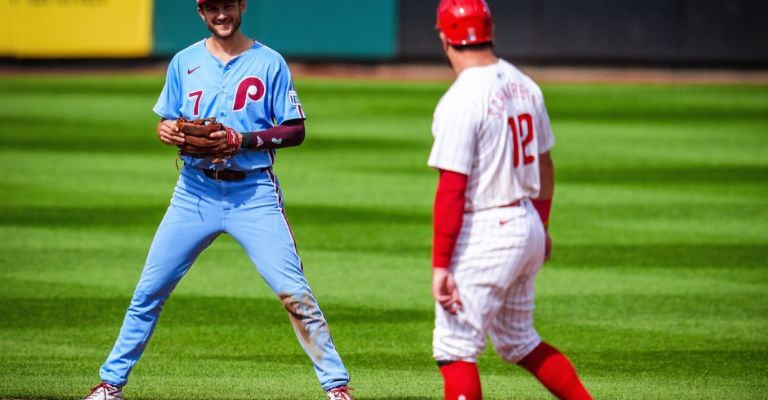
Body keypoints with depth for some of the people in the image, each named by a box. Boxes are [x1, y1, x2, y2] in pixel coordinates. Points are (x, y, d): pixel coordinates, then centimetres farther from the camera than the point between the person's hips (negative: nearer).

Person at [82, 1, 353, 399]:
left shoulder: (269, 63, 0)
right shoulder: (185, 62, 9)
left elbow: (296, 130, -1)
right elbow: (166, 122, 15)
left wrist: (247, 139, -16)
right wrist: (167, 131, -9)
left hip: (254, 194, -3)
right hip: (196, 191, 3)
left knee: (294, 291, -10)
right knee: (148, 290, 2)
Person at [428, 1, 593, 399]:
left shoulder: (460, 100, -18)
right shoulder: (524, 86, 7)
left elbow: (452, 190, -20)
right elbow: (544, 164, 17)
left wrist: (440, 265, -18)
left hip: (486, 232, -8)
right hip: (527, 226, 8)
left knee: (455, 347, -2)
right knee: (517, 341, 21)